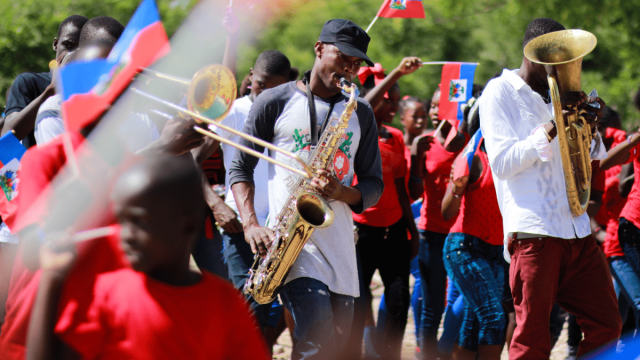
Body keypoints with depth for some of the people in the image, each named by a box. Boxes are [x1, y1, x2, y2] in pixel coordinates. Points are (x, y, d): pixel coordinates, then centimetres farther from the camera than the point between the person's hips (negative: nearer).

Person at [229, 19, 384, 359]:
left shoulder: (360, 113, 15)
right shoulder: (275, 102, 3)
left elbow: (374, 185, 13)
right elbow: (240, 169, 4)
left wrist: (342, 193, -10)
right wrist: (251, 225, -12)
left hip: (339, 241, 5)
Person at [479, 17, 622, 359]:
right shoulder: (500, 92, -1)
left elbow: (594, 157, 22)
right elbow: (502, 163, -11)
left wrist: (589, 125, 0)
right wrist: (551, 128, -19)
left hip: (577, 229, 7)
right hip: (533, 230, -7)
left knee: (606, 326, 4)